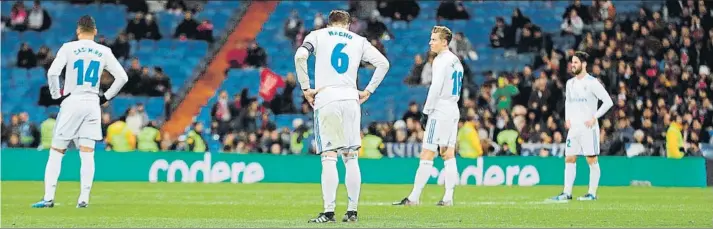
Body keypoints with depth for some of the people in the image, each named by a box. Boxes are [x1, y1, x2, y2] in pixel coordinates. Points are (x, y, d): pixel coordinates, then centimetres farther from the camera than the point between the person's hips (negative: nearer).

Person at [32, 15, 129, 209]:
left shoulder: (69, 48, -3)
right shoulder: (104, 52, 5)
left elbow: (52, 72, -15)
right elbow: (122, 77, 5)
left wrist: (57, 95, -3)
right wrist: (106, 97, 11)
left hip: (71, 102, -2)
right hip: (92, 104, 2)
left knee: (56, 152, 3)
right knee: (87, 154, 3)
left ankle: (49, 198, -3)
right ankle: (84, 199, -3)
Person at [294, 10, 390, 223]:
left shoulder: (317, 35, 10)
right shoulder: (359, 41, 16)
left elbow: (300, 56, -8)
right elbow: (383, 63, 9)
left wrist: (305, 88, -2)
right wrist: (368, 91, 12)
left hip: (326, 99, -2)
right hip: (350, 99, 2)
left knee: (329, 157, -4)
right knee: (351, 157, 8)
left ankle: (329, 211, -9)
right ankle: (352, 210, 8)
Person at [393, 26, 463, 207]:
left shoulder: (441, 60, -12)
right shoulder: (456, 61, 16)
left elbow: (435, 89, -17)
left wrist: (426, 112, -13)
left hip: (439, 111, -9)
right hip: (453, 111, 9)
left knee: (427, 155, -8)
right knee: (448, 154, 9)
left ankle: (414, 197, -9)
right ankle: (448, 198, 6)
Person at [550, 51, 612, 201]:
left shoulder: (592, 82, -9)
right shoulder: (570, 83, 12)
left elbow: (608, 102, -11)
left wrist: (594, 117, -13)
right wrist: (567, 118, 13)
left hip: (588, 127, -7)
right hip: (573, 127, 7)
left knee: (592, 160, -3)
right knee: (569, 159, 4)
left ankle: (592, 193, 1)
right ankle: (567, 192, 7)